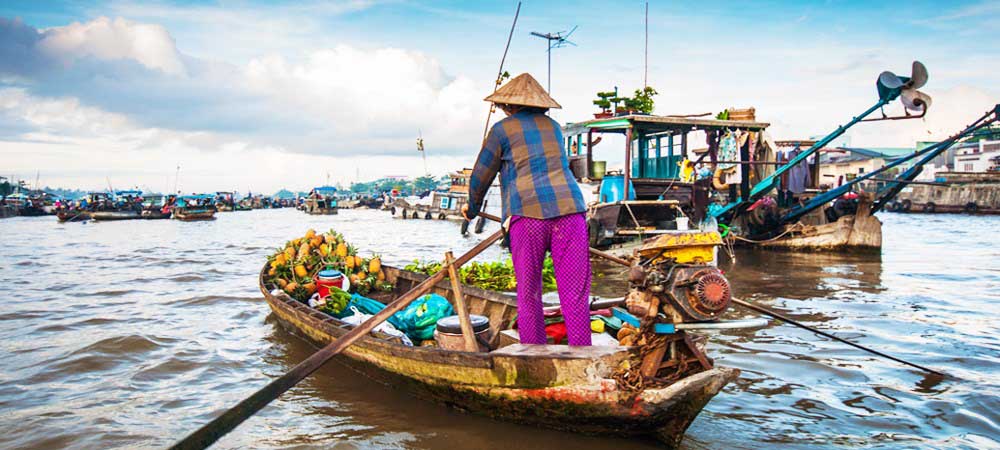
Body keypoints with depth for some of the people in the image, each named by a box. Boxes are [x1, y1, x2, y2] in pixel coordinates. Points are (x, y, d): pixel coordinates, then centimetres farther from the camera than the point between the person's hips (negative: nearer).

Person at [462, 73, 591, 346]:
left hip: (527, 213, -3)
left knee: (528, 295, 6)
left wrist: (472, 208, 34)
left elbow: (481, 177, 15)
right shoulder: (553, 126, 24)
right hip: (569, 210, 3)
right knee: (575, 295, 2)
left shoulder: (503, 129, 11)